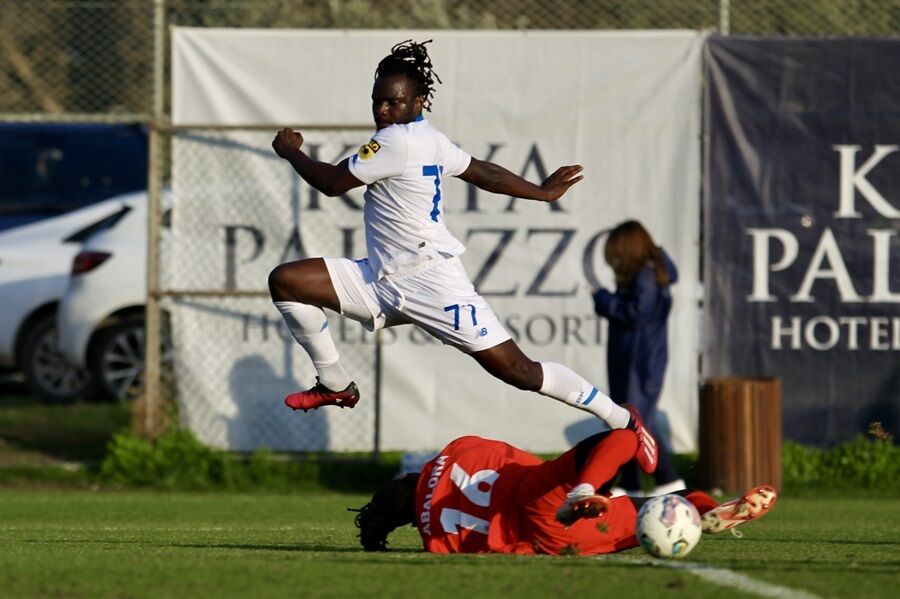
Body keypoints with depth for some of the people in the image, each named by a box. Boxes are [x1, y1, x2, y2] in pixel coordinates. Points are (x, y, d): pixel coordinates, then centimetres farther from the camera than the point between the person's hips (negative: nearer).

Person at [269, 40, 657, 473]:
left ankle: (623, 421, -1)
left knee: (514, 369, -10)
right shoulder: (425, 140, 11)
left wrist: (291, 152, 4)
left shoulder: (397, 141, -17)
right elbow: (482, 172, 20)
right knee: (286, 281, -1)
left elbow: (332, 182, -13)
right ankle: (336, 386, 13)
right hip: (382, 281, 10)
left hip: (429, 280, -10)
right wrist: (541, 193, 32)